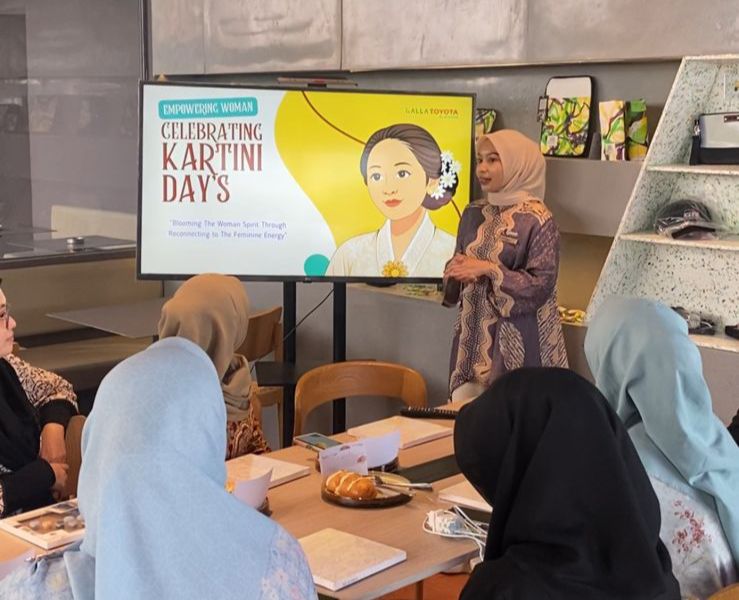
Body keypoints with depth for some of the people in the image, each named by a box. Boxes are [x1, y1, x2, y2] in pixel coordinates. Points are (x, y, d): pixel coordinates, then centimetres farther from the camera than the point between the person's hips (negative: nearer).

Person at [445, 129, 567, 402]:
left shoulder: (537, 220, -10)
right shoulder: (474, 213, 8)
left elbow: (541, 285, -15)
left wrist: (488, 270, -18)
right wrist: (456, 270, -4)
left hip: (516, 341, -5)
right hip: (473, 335, 6)